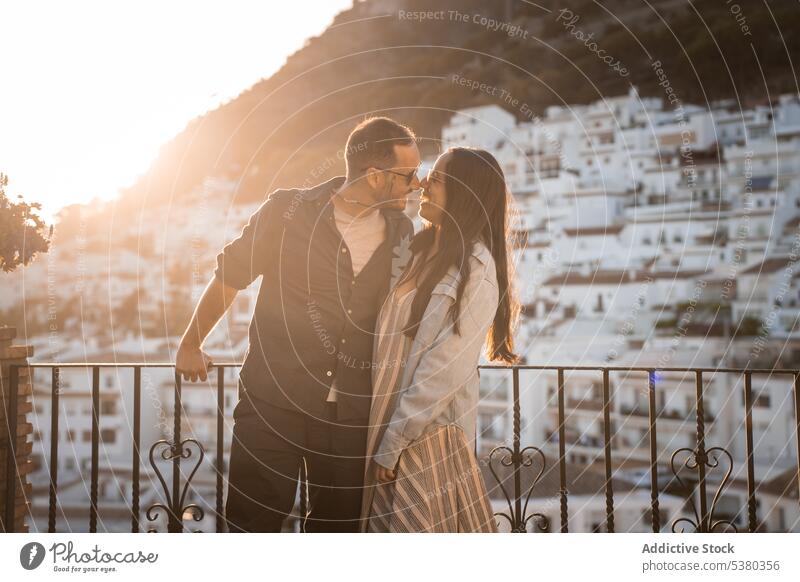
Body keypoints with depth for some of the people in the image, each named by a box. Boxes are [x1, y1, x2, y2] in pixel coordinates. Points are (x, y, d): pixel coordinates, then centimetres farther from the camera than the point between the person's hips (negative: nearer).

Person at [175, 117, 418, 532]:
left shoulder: (401, 233, 4)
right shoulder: (287, 213, -8)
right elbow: (229, 276, 4)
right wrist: (191, 344, 14)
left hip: (351, 412, 3)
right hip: (275, 400, -3)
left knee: (339, 525, 12)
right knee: (253, 522, 2)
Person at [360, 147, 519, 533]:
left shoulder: (474, 269, -14)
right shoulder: (429, 251, 12)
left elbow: (444, 371, -19)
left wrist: (391, 445, -17)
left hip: (427, 436, -8)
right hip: (392, 424, 8)